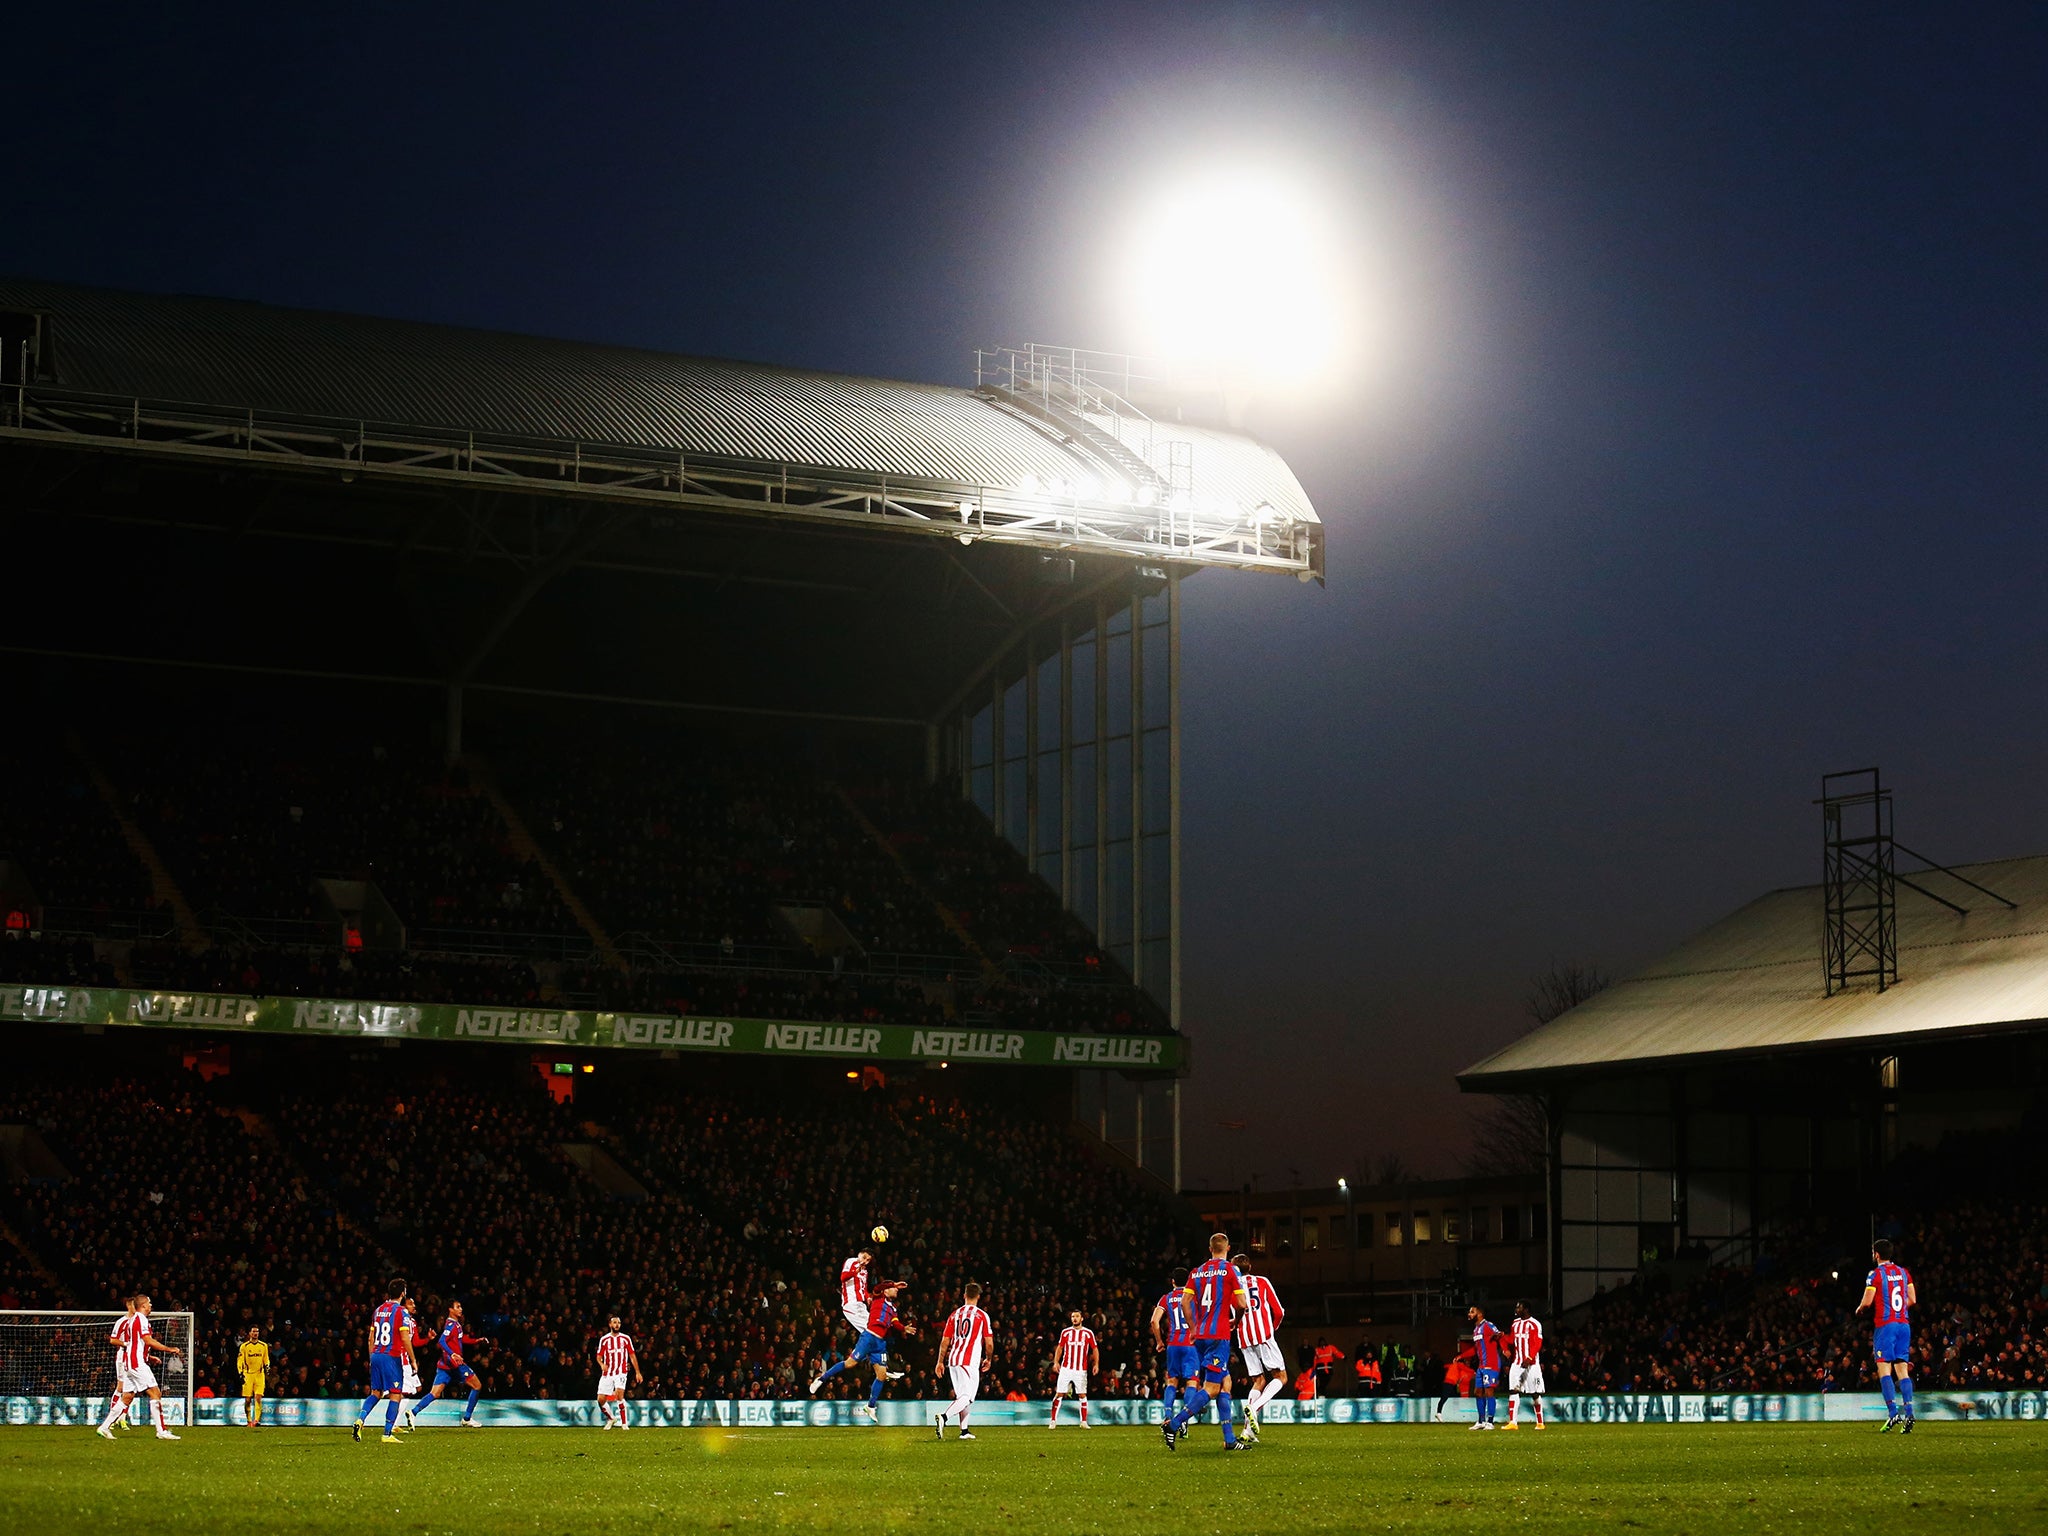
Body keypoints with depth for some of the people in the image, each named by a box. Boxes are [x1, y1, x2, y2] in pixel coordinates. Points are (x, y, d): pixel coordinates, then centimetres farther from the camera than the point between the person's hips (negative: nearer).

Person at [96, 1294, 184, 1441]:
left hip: (130, 1362, 10)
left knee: (127, 1398, 12)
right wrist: (169, 1349, -12)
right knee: (155, 1393, -11)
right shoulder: (141, 1318, -9)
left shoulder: (134, 1319, 20)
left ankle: (105, 1427, 12)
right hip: (137, 1363, -10)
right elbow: (148, 1341, -16)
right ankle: (162, 1431, -15)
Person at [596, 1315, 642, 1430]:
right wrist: (601, 1364, -12)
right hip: (607, 1373, 2)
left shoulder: (626, 1338, 5)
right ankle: (610, 1419, 25)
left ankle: (624, 1423, -15)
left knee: (619, 1394, -25)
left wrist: (637, 1372, 6)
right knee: (600, 1399, -3)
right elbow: (599, 1356, 11)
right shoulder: (604, 1340, 6)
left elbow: (632, 1356, 9)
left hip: (621, 1372, -2)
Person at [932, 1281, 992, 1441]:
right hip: (970, 1361, -5)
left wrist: (940, 1362, 19)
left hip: (953, 1361, 5)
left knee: (962, 1396, 16)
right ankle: (944, 1417, -30)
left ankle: (964, 1430, 13)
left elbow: (945, 1341, 10)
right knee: (966, 1398, -8)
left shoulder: (955, 1315, 10)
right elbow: (989, 1343, -2)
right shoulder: (982, 1316, -1)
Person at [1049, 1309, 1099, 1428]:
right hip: (1066, 1368, 1)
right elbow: (1059, 1347, 13)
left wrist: (1096, 1364, -4)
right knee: (1059, 1394, -3)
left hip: (1081, 1370, -1)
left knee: (1082, 1395, 0)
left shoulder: (1088, 1333, 2)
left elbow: (1095, 1349, 7)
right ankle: (1053, 1421, 1)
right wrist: (1056, 1361, 1)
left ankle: (1084, 1422, 8)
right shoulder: (1065, 1332, 5)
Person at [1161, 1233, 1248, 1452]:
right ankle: (1173, 1425, -17)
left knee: (1225, 1383, 12)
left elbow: (1186, 1301, 6)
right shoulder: (1230, 1270, -4)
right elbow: (1241, 1304, -8)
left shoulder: (1197, 1272, 10)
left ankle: (1230, 1439, 8)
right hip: (1219, 1335, -7)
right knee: (1212, 1389, -6)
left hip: (1200, 1335, 7)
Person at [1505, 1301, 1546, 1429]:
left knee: (1535, 1393, 1)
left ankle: (1540, 1422, 11)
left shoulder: (1534, 1324, -8)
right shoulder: (1515, 1323, 14)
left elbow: (1537, 1344, -14)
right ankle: (1512, 1422, -7)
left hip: (1531, 1363, -6)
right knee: (1513, 1391, -5)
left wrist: (1529, 1358, -25)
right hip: (1517, 1363, 6)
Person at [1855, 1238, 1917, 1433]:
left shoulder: (1876, 1274, -6)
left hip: (1886, 1324, -6)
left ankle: (1893, 1413, -18)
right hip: (1904, 1323, 6)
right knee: (1902, 1369, 4)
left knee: (1884, 1368, -6)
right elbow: (1912, 1300, 12)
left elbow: (1867, 1301, -10)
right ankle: (1908, 1414, -6)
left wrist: (1859, 1309, 11)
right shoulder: (1903, 1272, 12)